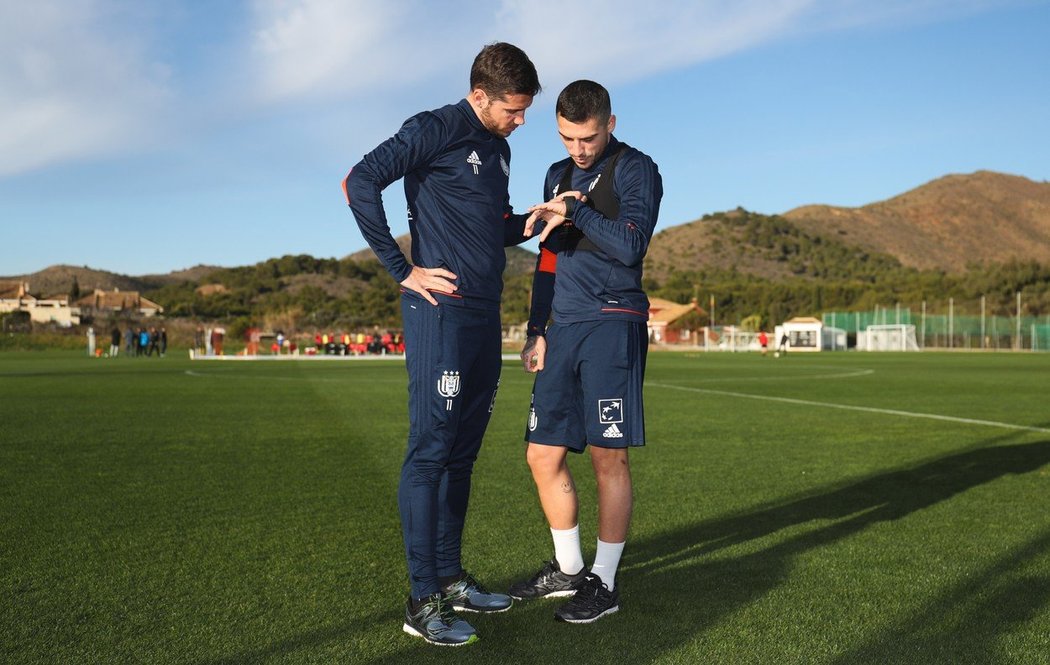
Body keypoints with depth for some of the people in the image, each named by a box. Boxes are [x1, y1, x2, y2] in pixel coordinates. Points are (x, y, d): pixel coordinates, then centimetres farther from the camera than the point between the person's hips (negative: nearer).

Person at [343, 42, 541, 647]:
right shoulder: (437, 130, -6)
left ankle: (452, 579, 23)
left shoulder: (499, 148, 19)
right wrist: (402, 271, -15)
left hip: (485, 316, 8)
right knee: (431, 449, -7)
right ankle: (424, 601, -1)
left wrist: (531, 222, 4)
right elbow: (361, 183, -16)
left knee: (463, 452, 12)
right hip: (441, 309, -8)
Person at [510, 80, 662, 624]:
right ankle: (567, 569, 23)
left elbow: (630, 246, -16)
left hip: (613, 324, -7)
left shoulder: (635, 169, -2)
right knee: (543, 456, 7)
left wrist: (575, 211, -11)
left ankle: (604, 582, 9)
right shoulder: (558, 175, 19)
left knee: (608, 457, -4)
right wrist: (535, 330, 17)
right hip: (564, 328, 7)